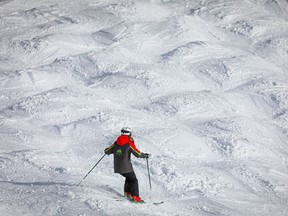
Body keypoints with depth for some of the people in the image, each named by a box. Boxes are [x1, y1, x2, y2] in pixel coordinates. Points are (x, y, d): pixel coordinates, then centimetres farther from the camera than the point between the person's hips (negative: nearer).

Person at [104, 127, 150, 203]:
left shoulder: (116, 143, 4)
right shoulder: (129, 144, -10)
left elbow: (107, 151, 11)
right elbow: (137, 154, -12)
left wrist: (107, 151, 35)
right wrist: (145, 155, 6)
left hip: (117, 167, 6)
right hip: (126, 167, -6)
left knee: (129, 178, 27)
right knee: (133, 180, 3)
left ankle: (127, 192, 22)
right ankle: (135, 197, -9)